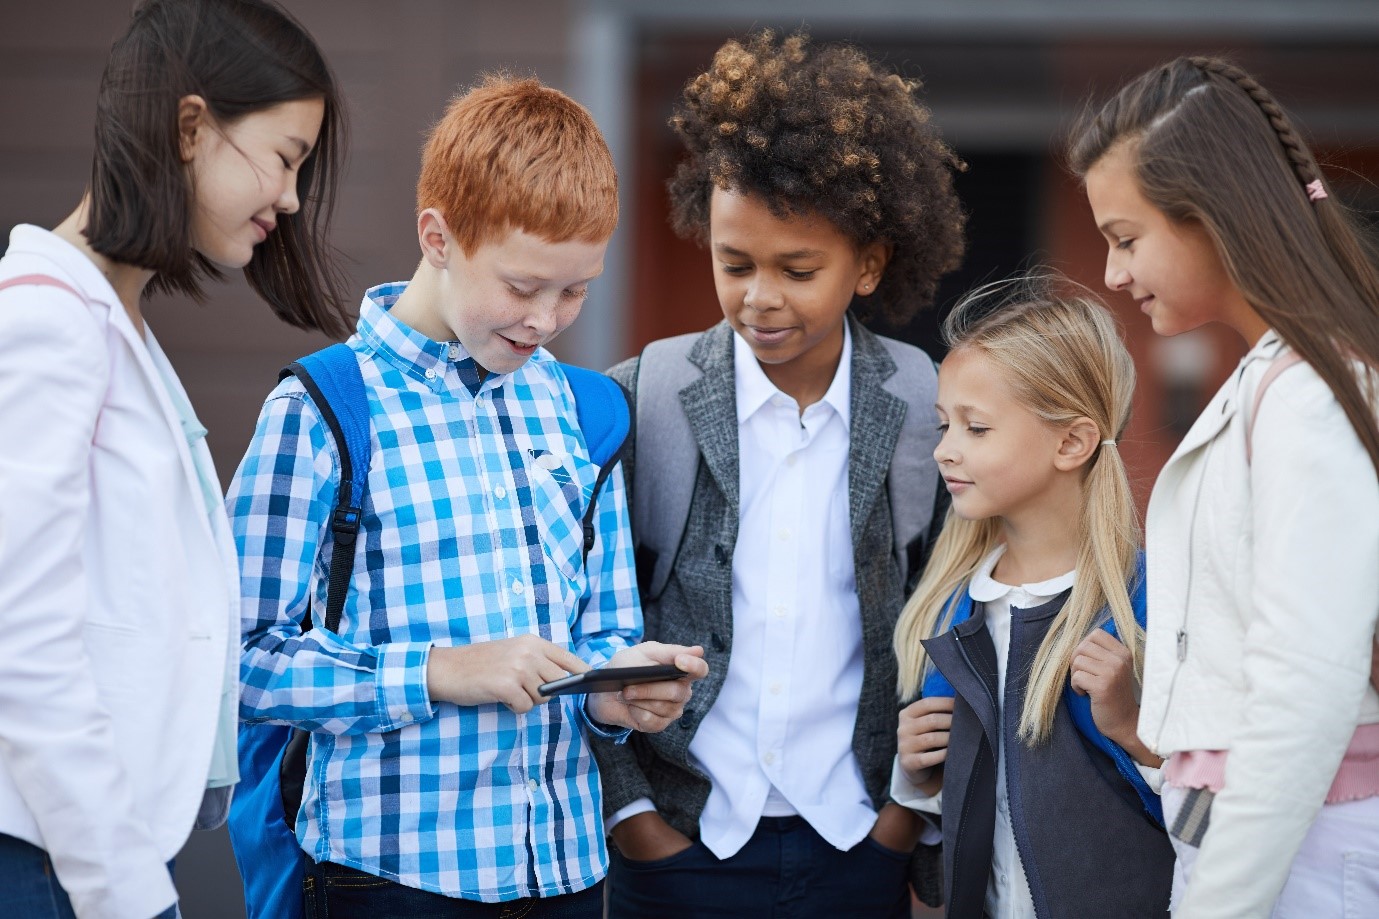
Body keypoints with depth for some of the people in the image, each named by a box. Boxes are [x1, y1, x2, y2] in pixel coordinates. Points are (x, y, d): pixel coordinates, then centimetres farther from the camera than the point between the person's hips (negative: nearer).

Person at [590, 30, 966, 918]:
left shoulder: (931, 409, -1)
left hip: (860, 847, 1)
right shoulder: (637, 404, -5)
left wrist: (915, 803, 3)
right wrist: (625, 805, -2)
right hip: (678, 846, -1)